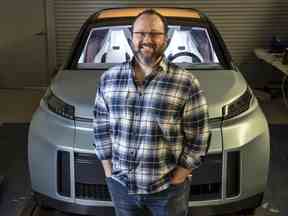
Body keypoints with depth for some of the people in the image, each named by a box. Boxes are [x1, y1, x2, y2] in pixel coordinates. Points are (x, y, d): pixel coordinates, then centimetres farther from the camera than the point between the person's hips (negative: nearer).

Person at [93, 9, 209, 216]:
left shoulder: (186, 83, -10)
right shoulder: (109, 79, 0)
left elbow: (197, 139, -8)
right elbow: (101, 128, 6)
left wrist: (177, 178, -10)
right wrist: (108, 170, 1)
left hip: (168, 188, -2)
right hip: (120, 185, 3)